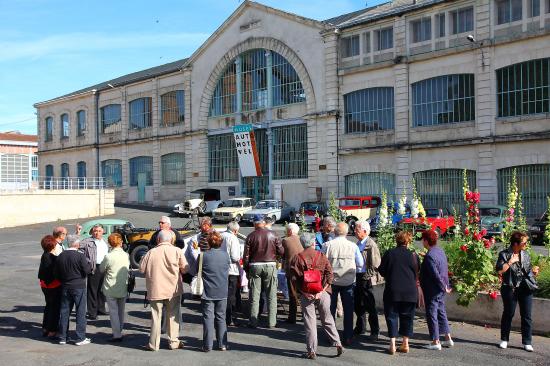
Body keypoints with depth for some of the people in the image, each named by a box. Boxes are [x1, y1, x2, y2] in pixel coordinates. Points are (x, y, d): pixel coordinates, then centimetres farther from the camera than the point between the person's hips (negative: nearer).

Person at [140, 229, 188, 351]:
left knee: (156, 317, 10)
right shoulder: (177, 251, -8)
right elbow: (185, 269, -6)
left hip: (156, 290, 0)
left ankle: (154, 344, 15)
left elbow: (142, 269, 0)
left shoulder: (151, 252, -7)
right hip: (173, 289, 0)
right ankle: (174, 342, 17)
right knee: (173, 316, 12)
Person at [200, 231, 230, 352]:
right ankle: (222, 344, 15)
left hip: (208, 292, -3)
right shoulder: (226, 255, -2)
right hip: (222, 292, 3)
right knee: (221, 318, 12)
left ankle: (207, 345, 6)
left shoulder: (204, 255, -12)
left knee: (208, 318, 4)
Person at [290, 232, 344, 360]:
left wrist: (304, 292, -9)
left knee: (309, 323, 5)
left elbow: (294, 278, -8)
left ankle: (311, 351, 8)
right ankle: (337, 344, 15)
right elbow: (329, 275, -6)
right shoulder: (322, 256, 2)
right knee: (328, 320, 16)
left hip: (306, 295, -1)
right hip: (322, 293, 1)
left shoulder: (297, 258, -1)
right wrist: (321, 291, -9)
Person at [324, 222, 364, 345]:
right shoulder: (353, 246, -7)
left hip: (331, 280, 0)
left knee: (330, 309, 11)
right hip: (348, 281, 0)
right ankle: (348, 337, 15)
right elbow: (360, 264, -1)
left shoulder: (328, 245, -10)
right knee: (348, 310, 11)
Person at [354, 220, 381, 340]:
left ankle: (374, 331, 13)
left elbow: (375, 265, -17)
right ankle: (360, 327, 32)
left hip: (366, 279, -8)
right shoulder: (359, 243, 10)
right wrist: (355, 276, 13)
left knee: (369, 306, 0)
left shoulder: (371, 245, -15)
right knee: (357, 304, 16)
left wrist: (368, 277, -15)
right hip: (358, 278, 8)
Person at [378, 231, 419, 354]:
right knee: (407, 317, 13)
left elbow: (381, 271, 0)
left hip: (392, 291, -1)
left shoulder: (389, 253, -5)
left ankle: (392, 345, 2)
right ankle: (405, 344, 17)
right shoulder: (413, 255, -3)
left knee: (392, 316, 6)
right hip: (410, 292, 1)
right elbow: (417, 274, 5)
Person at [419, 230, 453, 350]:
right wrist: (445, 286, 16)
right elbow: (445, 270, 12)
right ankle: (448, 339, 24)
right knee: (441, 312, 19)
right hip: (441, 289, 9)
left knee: (431, 315, 2)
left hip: (432, 290, -9)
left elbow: (435, 275, -24)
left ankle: (436, 342, 8)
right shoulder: (440, 251, 6)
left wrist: (444, 287, -12)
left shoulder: (429, 256, -23)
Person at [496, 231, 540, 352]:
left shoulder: (525, 254, 10)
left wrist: (533, 271, -3)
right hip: (510, 289, -4)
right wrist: (510, 262, -16)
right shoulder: (504, 254, -5)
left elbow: (528, 270, 18)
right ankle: (504, 339, 21)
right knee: (508, 314, 7)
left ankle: (527, 342, 13)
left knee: (526, 315, 4)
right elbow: (499, 270, -15)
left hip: (525, 288, 4)